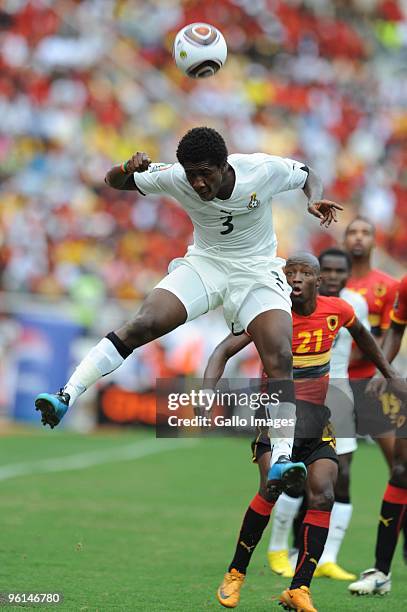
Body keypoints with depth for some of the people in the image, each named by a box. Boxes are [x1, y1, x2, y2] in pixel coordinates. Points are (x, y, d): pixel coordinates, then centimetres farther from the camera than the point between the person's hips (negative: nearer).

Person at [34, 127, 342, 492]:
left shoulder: (264, 170, -19)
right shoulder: (175, 178, -16)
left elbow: (308, 175, 3)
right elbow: (113, 182, -4)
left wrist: (315, 201, -20)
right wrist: (129, 169, -28)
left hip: (257, 270, -1)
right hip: (204, 263, 1)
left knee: (281, 358, -23)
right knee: (142, 325, -23)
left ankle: (283, 455, -20)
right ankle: (67, 397, -25)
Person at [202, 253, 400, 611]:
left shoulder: (336, 311, -1)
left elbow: (360, 333, 22)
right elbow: (224, 352, -16)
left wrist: (389, 373, 28)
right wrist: (206, 394, -32)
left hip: (315, 417, 4)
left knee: (322, 495, -13)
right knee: (274, 485, -24)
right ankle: (235, 574, -9)